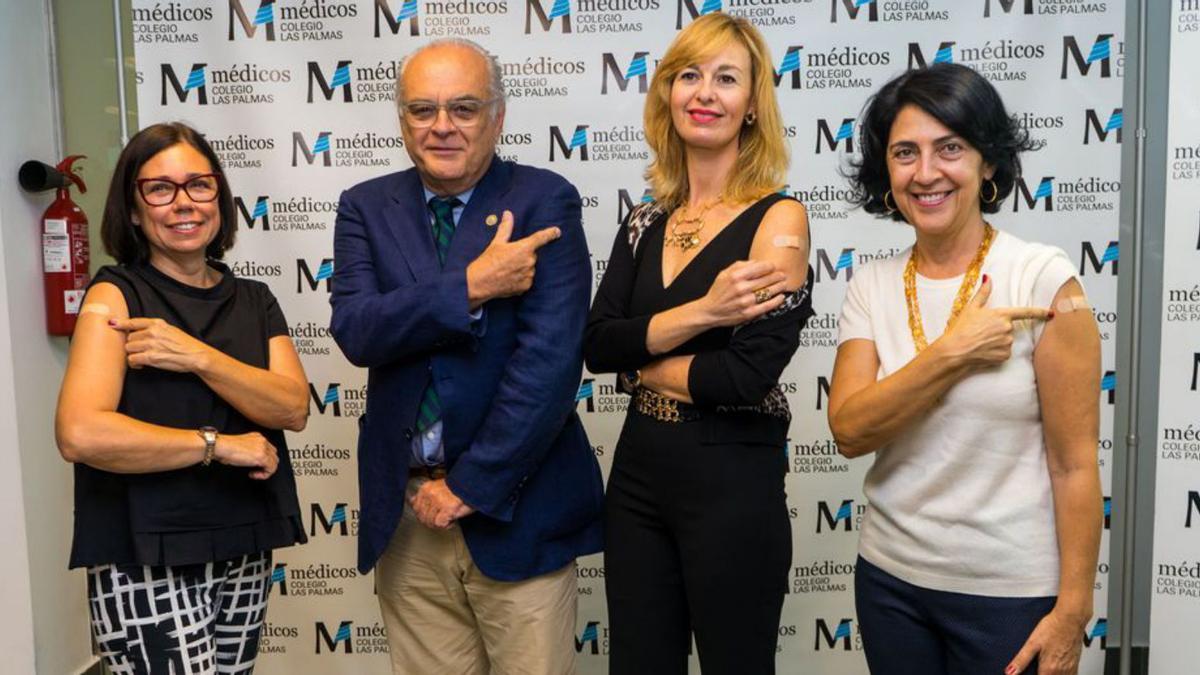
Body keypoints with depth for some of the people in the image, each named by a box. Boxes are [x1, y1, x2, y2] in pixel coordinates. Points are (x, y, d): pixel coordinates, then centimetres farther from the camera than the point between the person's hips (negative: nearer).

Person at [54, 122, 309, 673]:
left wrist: (197, 356, -17)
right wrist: (217, 445, -14)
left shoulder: (253, 300, 9)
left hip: (244, 554, 5)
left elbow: (294, 408, -5)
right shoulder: (114, 297, -6)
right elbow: (80, 434, -21)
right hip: (147, 564, -5)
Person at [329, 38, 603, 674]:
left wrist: (470, 486, -13)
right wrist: (473, 285, -21)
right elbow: (356, 330, -10)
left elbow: (550, 357, -14)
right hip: (405, 514, 3)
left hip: (514, 506, -2)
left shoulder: (544, 201, -6)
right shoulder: (366, 208, 5)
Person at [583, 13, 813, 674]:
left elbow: (750, 373, -19)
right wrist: (700, 311, -20)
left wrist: (638, 363, -5)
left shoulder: (777, 218, -10)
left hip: (733, 489, -5)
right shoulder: (645, 223, 6)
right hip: (637, 478, 5)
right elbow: (596, 345, -5)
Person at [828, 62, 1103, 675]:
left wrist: (1073, 612, -10)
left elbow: (1074, 464, -10)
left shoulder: (1043, 280, -11)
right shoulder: (871, 287, 0)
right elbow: (849, 431, -11)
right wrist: (953, 352, -20)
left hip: (1011, 594, -3)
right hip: (890, 579, 4)